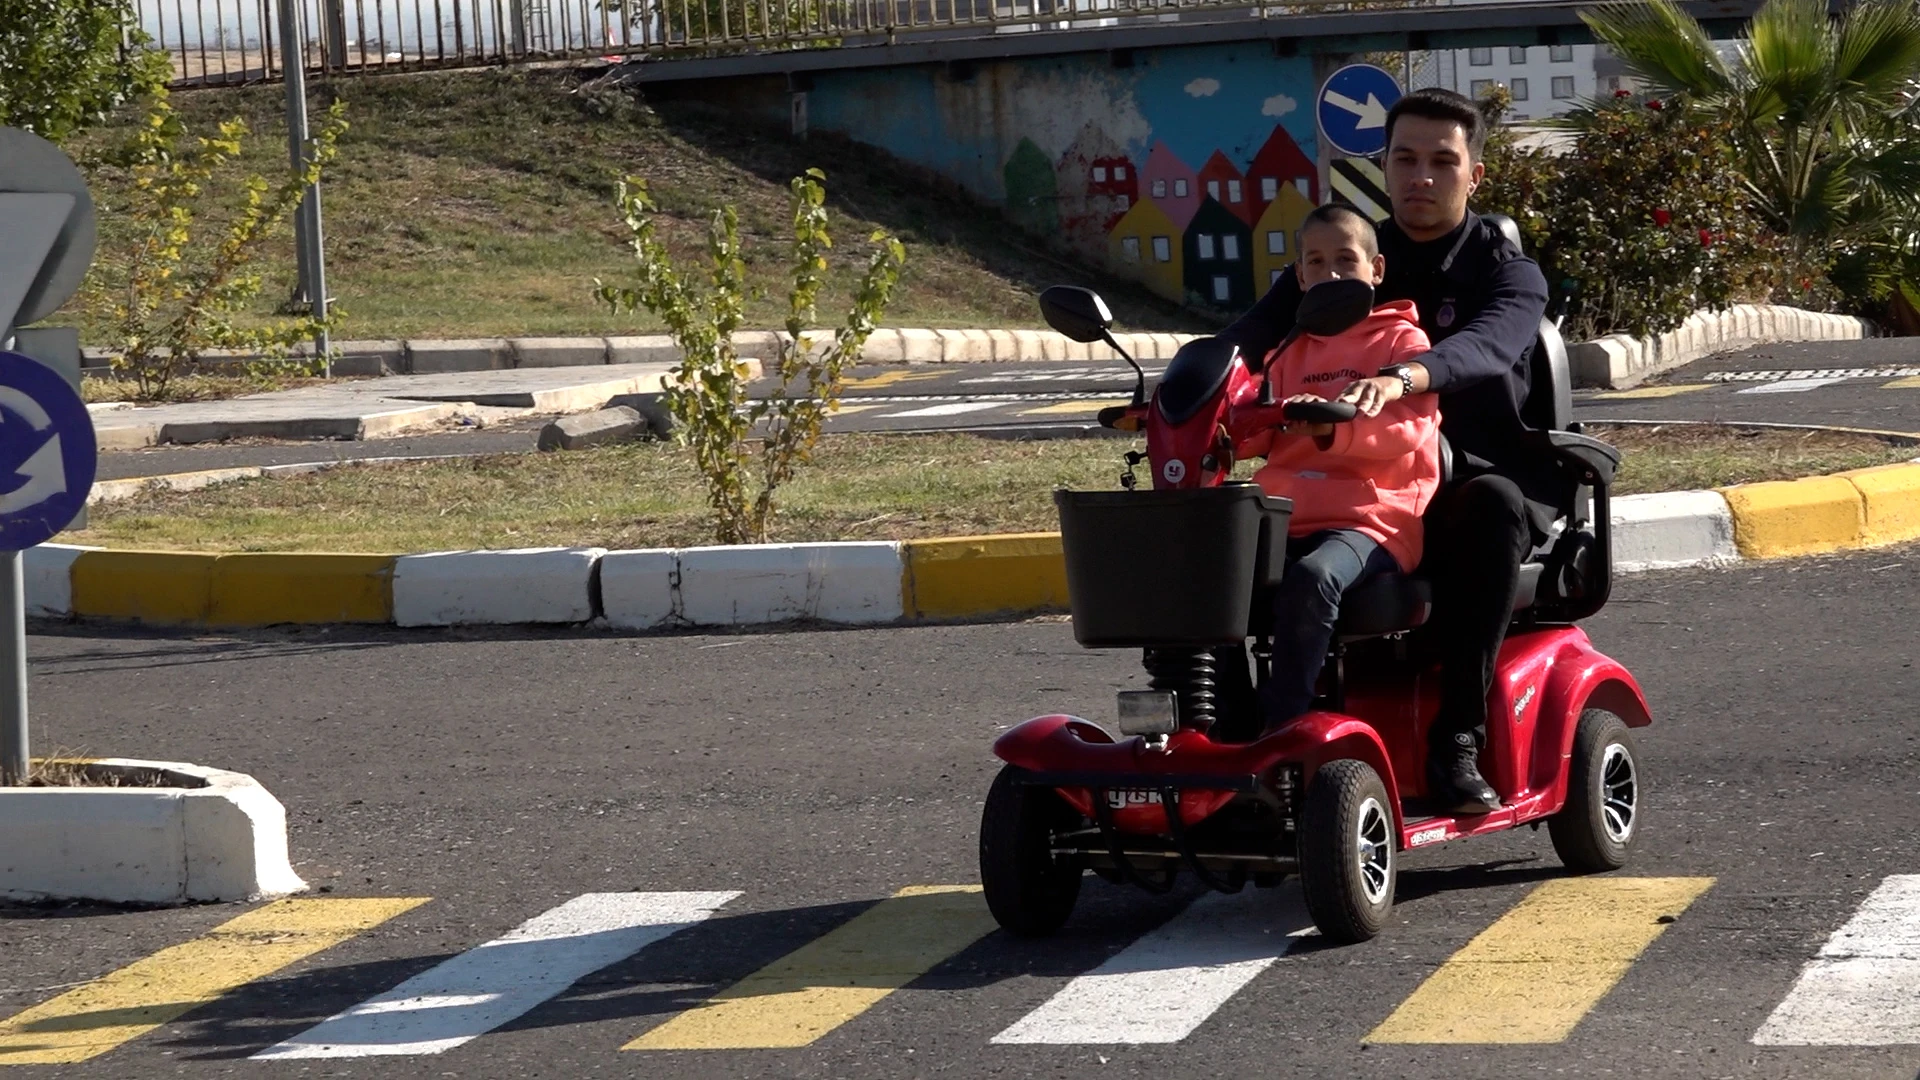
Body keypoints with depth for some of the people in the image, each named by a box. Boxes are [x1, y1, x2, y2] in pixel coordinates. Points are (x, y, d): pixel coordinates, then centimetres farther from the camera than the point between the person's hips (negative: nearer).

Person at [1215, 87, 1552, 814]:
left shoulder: (1508, 274, 0)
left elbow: (1483, 348, -25)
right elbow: (1258, 331, -6)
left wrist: (1400, 379, -47)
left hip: (1475, 479, -3)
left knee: (1493, 508, -37)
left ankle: (1456, 740, -37)